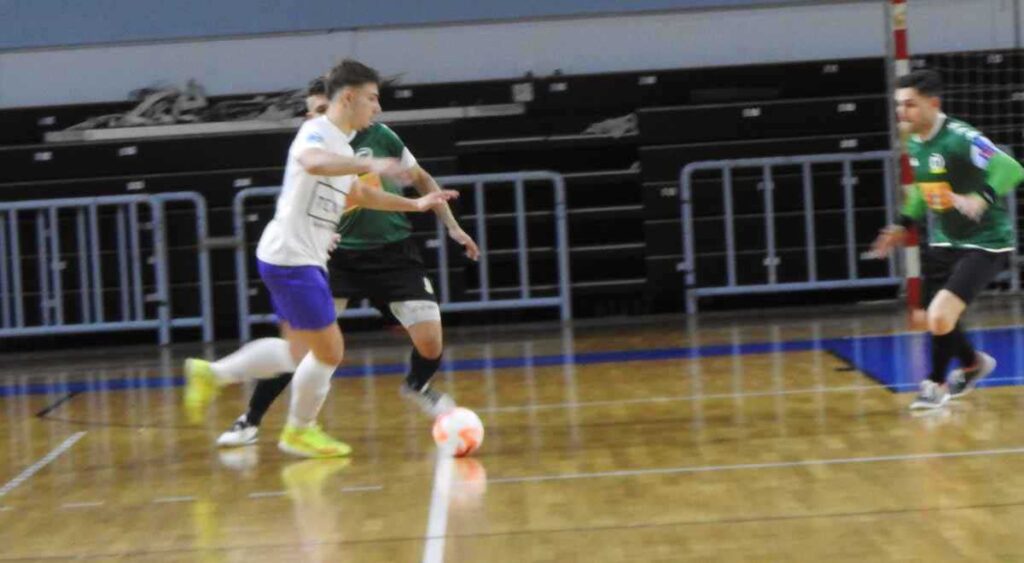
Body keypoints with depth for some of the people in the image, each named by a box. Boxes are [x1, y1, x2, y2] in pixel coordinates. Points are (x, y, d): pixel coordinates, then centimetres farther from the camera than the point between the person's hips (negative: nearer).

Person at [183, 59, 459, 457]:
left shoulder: (342, 147, 16)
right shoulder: (317, 132, -14)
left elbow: (358, 194, 33)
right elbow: (313, 162, -39)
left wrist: (415, 205, 29)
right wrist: (370, 165, -48)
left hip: (305, 260, 10)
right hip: (290, 258, -10)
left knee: (301, 351, 18)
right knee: (329, 350, -3)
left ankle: (212, 374, 24)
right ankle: (299, 431, 16)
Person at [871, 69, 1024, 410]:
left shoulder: (961, 138, -24)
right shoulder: (914, 143, 2)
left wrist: (981, 199, -48)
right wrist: (904, 223, 16)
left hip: (985, 243, -8)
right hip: (944, 241, 8)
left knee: (941, 315, -18)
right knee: (934, 319, 14)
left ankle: (936, 384, 9)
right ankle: (973, 364, 44)